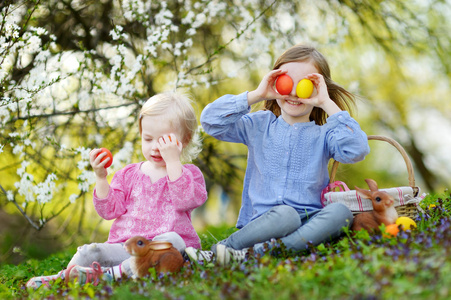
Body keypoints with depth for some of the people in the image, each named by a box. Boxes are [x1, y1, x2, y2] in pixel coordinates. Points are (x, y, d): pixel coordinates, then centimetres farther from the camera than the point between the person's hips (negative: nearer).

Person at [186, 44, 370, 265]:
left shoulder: (323, 135, 11)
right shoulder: (258, 126, 13)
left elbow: (356, 151, -9)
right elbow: (210, 121, 2)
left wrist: (328, 106, -5)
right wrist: (256, 95, -2)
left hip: (309, 220, 2)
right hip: (261, 220, -2)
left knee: (341, 212, -31)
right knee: (285, 214, -36)